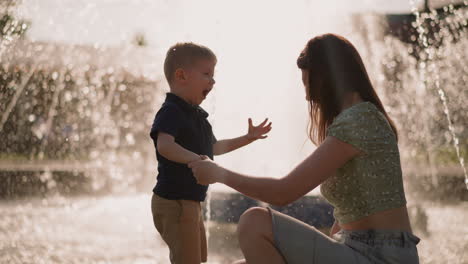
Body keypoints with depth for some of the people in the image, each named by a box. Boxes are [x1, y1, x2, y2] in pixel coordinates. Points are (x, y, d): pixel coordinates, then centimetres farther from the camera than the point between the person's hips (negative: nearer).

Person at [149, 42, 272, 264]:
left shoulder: (197, 115, 14)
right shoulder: (170, 112, -17)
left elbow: (214, 147, 30)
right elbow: (164, 145, -37)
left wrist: (248, 138, 28)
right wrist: (195, 159, -50)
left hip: (191, 202, 10)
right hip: (173, 202, -10)